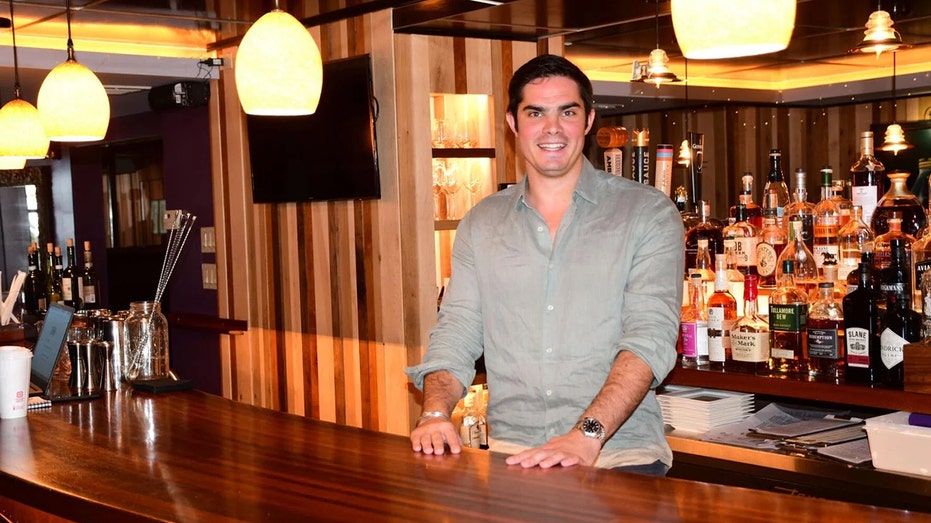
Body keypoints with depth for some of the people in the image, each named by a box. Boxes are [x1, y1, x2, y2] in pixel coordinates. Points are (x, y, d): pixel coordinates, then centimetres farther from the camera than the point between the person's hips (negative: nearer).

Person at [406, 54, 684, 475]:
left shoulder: (648, 214, 2)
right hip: (512, 453, 3)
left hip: (619, 454, -2)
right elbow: (455, 334, 11)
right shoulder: (480, 224, 14)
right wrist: (436, 412, -10)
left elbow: (650, 337, -9)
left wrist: (588, 435, -23)